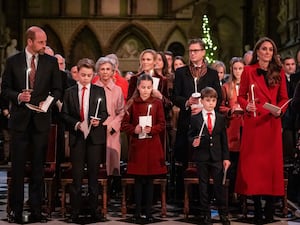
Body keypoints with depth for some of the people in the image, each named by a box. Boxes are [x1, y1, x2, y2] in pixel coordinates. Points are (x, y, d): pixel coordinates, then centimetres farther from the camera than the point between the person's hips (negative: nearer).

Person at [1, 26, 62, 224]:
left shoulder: (51, 62, 4)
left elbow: (57, 89, 7)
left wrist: (48, 101, -11)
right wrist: (18, 96, -14)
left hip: (41, 120, 1)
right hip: (20, 119, -1)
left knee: (39, 166, 6)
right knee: (18, 166, 3)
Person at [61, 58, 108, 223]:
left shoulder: (99, 91, 7)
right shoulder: (70, 92, 8)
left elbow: (105, 113, 4)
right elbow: (65, 114, 5)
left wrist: (99, 120, -17)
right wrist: (76, 124, -11)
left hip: (95, 136, 0)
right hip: (77, 136, 0)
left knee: (94, 174, 6)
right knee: (77, 174, 1)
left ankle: (94, 209, 14)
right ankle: (75, 211, 8)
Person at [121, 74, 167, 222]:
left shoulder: (157, 103, 3)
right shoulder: (132, 103, 1)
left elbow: (162, 125, 2)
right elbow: (124, 124, 2)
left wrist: (152, 129, -15)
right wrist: (134, 129, -15)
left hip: (153, 145, 1)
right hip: (137, 145, -1)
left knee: (150, 180, 6)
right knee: (138, 180, 3)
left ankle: (148, 211, 14)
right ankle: (137, 211, 12)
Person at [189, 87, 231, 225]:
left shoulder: (220, 118, 7)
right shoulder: (195, 119, 0)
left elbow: (224, 139, 7)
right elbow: (190, 135, 4)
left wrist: (226, 157, 3)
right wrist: (193, 141, -19)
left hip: (217, 157, 1)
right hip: (202, 157, -1)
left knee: (220, 185, 1)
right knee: (203, 186, 7)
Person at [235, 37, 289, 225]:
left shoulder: (279, 72, 9)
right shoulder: (248, 71, 4)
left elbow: (284, 98, 9)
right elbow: (241, 96, 5)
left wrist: (279, 110, -10)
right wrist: (246, 106, -14)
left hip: (272, 122, 2)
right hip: (253, 122, -1)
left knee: (272, 162, 2)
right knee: (253, 163, 0)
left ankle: (270, 210, 11)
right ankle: (257, 207, 10)